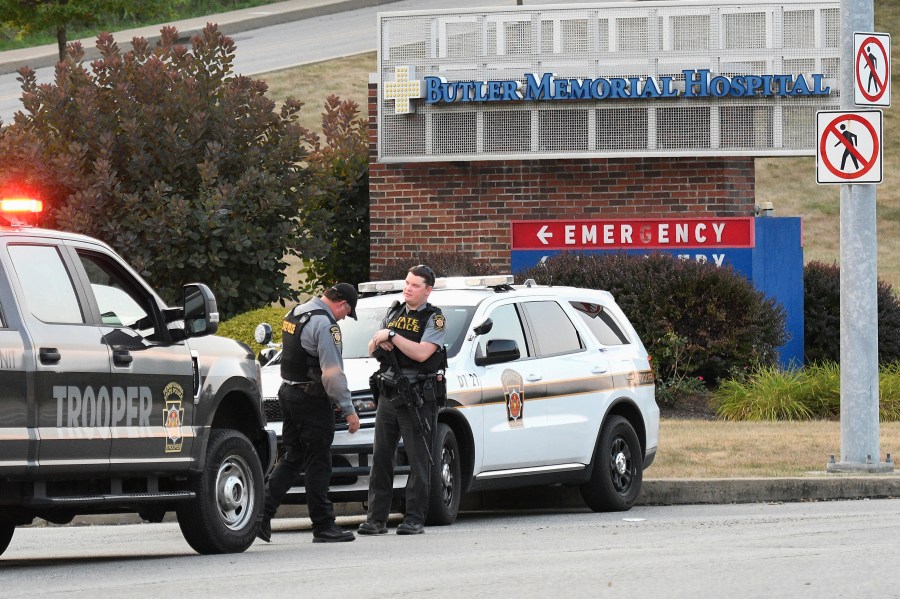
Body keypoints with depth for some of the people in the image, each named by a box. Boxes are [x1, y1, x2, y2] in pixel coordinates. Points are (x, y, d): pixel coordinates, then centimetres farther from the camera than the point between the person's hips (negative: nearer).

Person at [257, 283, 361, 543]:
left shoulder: (294, 315, 13)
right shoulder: (325, 324, -16)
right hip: (312, 400, -9)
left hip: (288, 393, 9)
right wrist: (349, 410, -15)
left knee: (293, 459, 13)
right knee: (318, 463, -2)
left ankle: (261, 514, 4)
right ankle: (323, 526, 1)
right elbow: (333, 373, -20)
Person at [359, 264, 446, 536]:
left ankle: (415, 519, 0)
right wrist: (378, 341, -3)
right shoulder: (394, 313, 16)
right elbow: (371, 350, 20)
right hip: (388, 394, 6)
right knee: (380, 458, 4)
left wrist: (391, 335, -14)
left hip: (417, 398, -6)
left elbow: (421, 353, -18)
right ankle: (376, 519, 7)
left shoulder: (434, 318, -3)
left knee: (418, 461, -3)